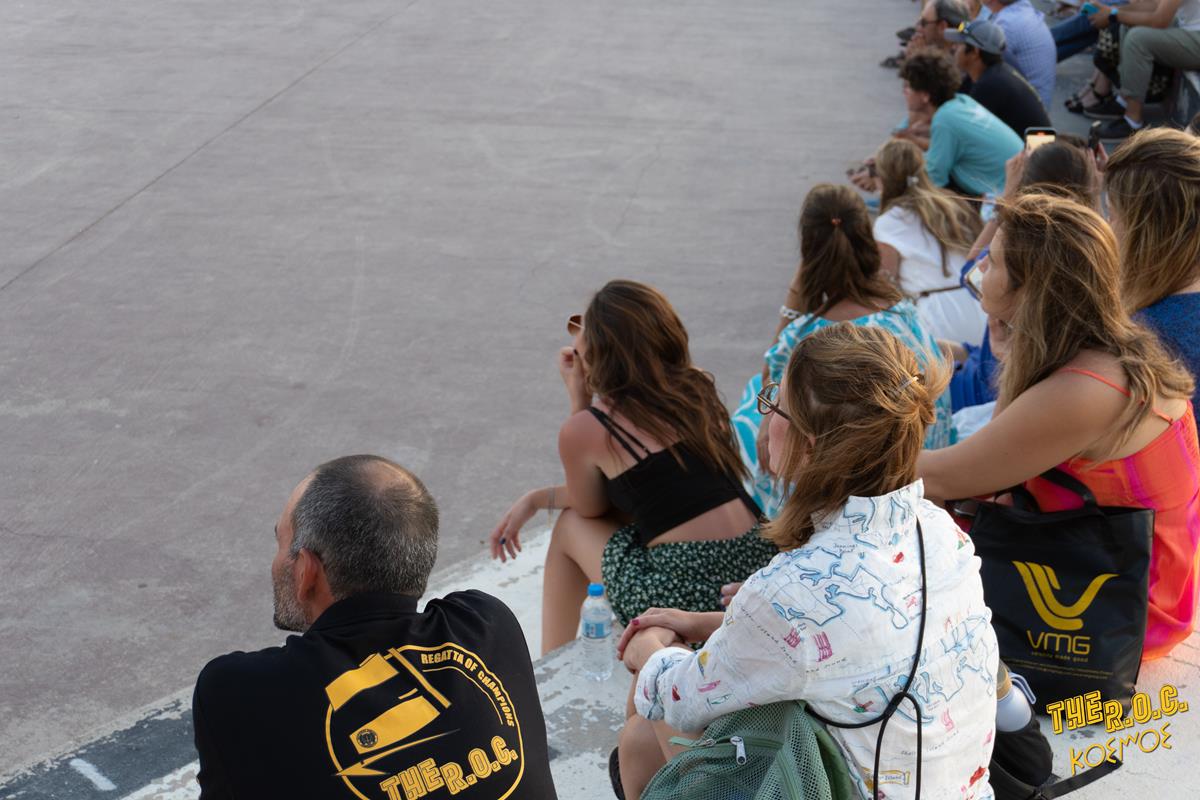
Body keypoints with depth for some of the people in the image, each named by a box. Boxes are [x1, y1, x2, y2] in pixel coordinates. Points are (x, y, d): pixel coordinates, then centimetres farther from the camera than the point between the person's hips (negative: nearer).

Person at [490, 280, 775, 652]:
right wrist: (536, 499, 26)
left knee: (570, 525, 20)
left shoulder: (585, 429, -7)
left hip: (684, 595, -6)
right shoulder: (697, 388, 11)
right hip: (760, 565, 6)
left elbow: (589, 507, 15)